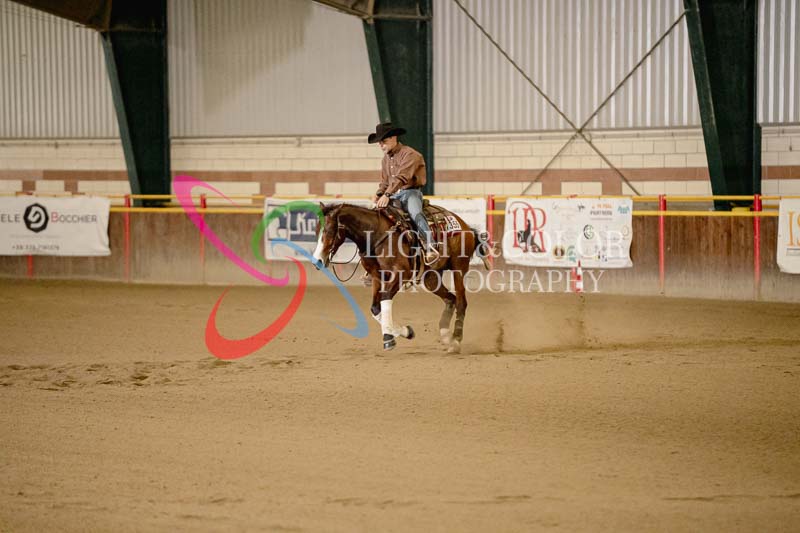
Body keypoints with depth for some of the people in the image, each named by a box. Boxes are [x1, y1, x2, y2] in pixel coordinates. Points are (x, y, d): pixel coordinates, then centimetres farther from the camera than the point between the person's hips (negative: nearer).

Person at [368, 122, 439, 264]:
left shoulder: (409, 154, -11)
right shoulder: (386, 159, 17)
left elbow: (402, 177, -24)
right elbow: (385, 182, 24)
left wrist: (387, 194, -34)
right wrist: (378, 194, 1)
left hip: (411, 192, -9)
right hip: (394, 195, 9)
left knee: (415, 213, -35)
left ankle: (430, 248, -47)